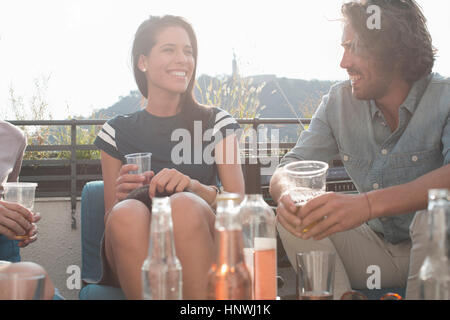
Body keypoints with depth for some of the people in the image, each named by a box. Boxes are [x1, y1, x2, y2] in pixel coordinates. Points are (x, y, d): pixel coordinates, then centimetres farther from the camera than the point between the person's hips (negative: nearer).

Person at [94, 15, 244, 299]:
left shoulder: (217, 122, 12)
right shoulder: (118, 132, 13)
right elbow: (111, 220, 13)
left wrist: (193, 187, -18)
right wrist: (122, 197, -12)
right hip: (135, 256, 0)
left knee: (184, 206, -34)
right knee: (128, 212, -34)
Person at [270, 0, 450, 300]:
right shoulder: (339, 101, -1)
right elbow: (289, 169, -4)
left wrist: (367, 204, -49)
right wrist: (286, 194, -31)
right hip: (375, 247, 4)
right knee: (293, 218, -15)